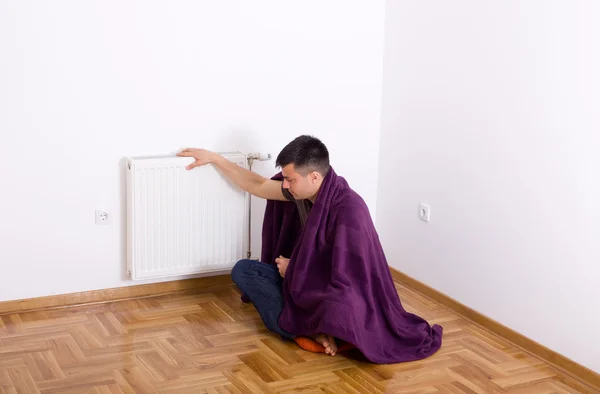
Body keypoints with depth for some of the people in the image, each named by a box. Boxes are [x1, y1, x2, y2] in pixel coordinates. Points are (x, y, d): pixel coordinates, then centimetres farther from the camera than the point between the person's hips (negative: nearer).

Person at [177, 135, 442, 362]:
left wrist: (292, 271, -13)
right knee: (242, 270, -2)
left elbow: (344, 279, -27)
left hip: (340, 297, -10)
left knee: (281, 323, -37)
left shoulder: (348, 211, -29)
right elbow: (258, 186, 11)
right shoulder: (304, 190, -6)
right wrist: (213, 158, 10)